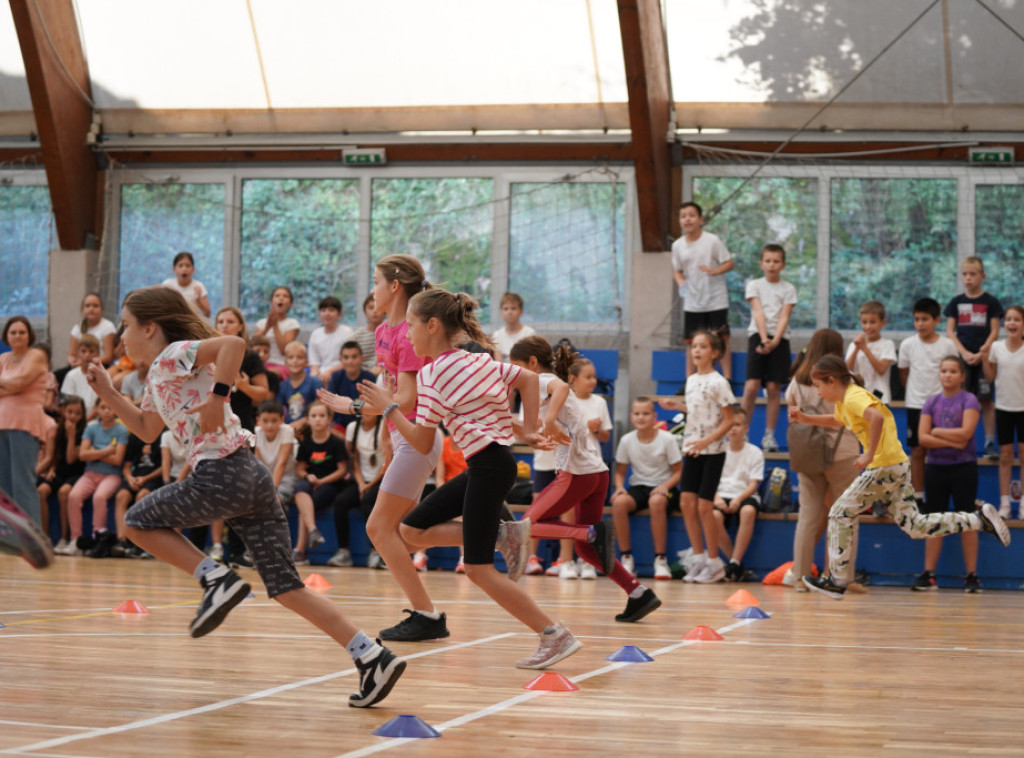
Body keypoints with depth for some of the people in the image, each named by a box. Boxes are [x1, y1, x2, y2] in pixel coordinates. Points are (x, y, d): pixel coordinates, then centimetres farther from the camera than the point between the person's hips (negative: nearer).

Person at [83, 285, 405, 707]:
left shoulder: (172, 357, -4)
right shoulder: (159, 377, 24)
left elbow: (233, 343, -21)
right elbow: (147, 431, 39)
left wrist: (217, 396, -24)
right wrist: (108, 393, 32)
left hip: (221, 476, -9)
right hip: (251, 477, 9)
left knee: (139, 522, 11)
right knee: (285, 586, 5)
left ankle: (218, 580, -4)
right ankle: (372, 657, -4)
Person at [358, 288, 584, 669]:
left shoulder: (431, 374, -12)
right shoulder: (478, 361, 12)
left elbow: (423, 443, -10)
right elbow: (529, 378, 15)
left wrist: (388, 407, 0)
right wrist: (529, 431, 15)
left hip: (488, 466, -9)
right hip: (490, 463, 9)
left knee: (479, 570, -4)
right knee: (412, 530, 11)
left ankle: (555, 636, -4)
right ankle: (506, 534, 8)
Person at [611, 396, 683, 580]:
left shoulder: (667, 439, -6)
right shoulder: (627, 440, 2)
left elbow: (679, 472, -3)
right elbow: (620, 471, 10)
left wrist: (665, 486, -22)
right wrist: (619, 487, -11)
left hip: (663, 487, -3)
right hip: (638, 487, 3)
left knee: (656, 501, -39)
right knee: (619, 502, -31)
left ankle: (660, 559, -28)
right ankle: (626, 558, -20)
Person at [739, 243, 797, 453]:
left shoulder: (788, 289, 7)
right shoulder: (754, 285, 6)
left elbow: (784, 317, -4)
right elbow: (758, 312, -6)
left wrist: (775, 341, -19)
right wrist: (764, 339, -19)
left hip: (780, 339, 1)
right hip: (758, 336, -1)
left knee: (774, 388, 0)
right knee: (751, 386, -12)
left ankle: (769, 436, 7)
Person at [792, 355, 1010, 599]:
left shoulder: (853, 397, -13)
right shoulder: (844, 400, 18)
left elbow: (876, 417, -34)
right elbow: (837, 421, 42)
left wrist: (869, 455, -28)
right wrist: (805, 418, 31)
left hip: (884, 467, -10)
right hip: (898, 466, 10)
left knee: (840, 515, 0)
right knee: (915, 526, 8)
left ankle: (836, 581, 5)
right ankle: (980, 518, 5)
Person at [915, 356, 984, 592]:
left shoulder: (969, 400, -2)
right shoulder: (931, 403, 8)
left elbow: (965, 433, -15)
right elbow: (923, 437, -2)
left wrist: (937, 431, -5)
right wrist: (951, 441, -12)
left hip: (963, 466, -4)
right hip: (935, 466, 4)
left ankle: (972, 576, 0)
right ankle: (929, 575, 8)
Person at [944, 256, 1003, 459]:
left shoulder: (990, 302, 2)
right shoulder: (957, 302, 7)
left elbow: (994, 332, -1)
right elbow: (950, 331, 4)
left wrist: (981, 353, -13)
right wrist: (964, 353, -9)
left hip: (984, 357, -2)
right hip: (961, 357, 2)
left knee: (986, 399, 0)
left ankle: (990, 442, 3)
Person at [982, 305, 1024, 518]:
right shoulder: (996, 347, -1)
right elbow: (990, 377, 6)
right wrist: (985, 359, -8)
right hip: (1003, 406, 2)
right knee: (1005, 455, 6)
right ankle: (1004, 502, 11)